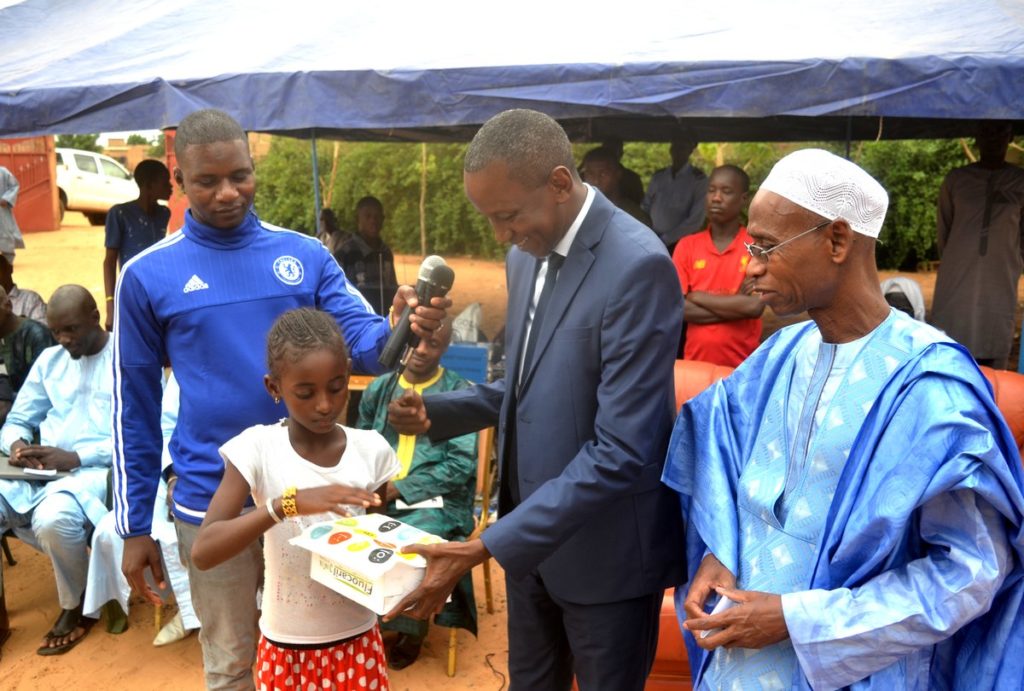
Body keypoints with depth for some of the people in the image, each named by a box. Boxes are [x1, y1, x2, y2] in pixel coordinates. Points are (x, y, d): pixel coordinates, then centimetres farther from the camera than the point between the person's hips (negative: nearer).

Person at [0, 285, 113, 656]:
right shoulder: (49, 360, 18)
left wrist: (75, 458, -21)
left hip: (97, 470, -6)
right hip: (39, 470, 6)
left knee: (53, 517, -35)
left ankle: (77, 608, -5)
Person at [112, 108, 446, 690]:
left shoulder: (305, 255, -1)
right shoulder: (148, 275, -5)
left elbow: (361, 342, -8)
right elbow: (135, 407, 0)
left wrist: (400, 328, -33)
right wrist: (135, 524, 1)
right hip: (213, 500, -1)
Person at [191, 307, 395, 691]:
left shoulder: (370, 449, -7)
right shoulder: (257, 448, -13)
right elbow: (203, 552, -22)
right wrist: (287, 503, -33)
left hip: (357, 642, 1)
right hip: (286, 649, -1)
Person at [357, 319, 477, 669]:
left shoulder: (459, 393, -3)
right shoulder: (379, 388, 10)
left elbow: (461, 465, -9)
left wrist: (401, 488, -14)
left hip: (434, 500, -3)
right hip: (379, 496, 4)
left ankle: (409, 627, 0)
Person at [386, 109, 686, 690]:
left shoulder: (638, 266, -24)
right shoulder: (529, 254, 3)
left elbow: (622, 453, -27)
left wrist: (483, 549, -27)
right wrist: (436, 411, -3)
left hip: (604, 547, -7)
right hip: (529, 532, 7)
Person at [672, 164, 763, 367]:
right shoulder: (687, 245, 3)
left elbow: (755, 306, -16)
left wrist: (696, 296, -8)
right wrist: (736, 303, -12)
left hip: (742, 364, -2)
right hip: (695, 361, 2)